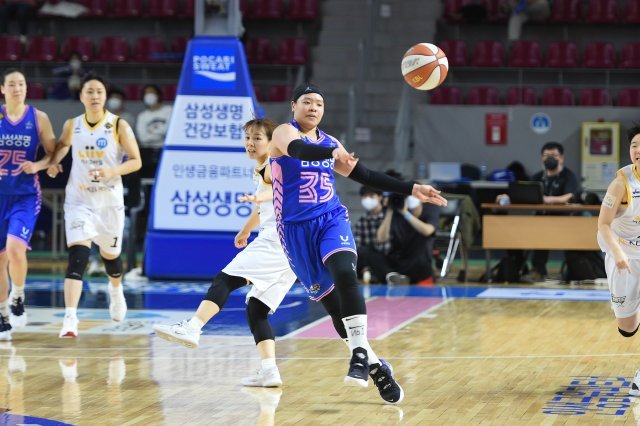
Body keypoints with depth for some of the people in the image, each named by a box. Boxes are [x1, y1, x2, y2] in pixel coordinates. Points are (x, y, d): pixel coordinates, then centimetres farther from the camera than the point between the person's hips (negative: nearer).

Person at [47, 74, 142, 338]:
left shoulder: (119, 126, -8)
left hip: (110, 201, 0)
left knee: (110, 254, 18)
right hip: (79, 200, 0)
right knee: (77, 256, -17)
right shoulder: (72, 125, 0)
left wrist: (112, 171, -23)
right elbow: (63, 145, 21)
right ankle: (70, 318, -25)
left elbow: (136, 162, -6)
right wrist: (54, 162, 1)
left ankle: (116, 291, 53)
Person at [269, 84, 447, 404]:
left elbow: (366, 176, 22)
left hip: (332, 220, 3)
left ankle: (360, 353, -31)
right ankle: (375, 368, 10)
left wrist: (411, 190, 16)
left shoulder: (330, 143, 14)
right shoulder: (285, 133, -4)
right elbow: (298, 150, -29)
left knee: (345, 275, -28)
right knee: (331, 302, -1)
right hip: (297, 228, -3)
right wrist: (333, 153, -49)